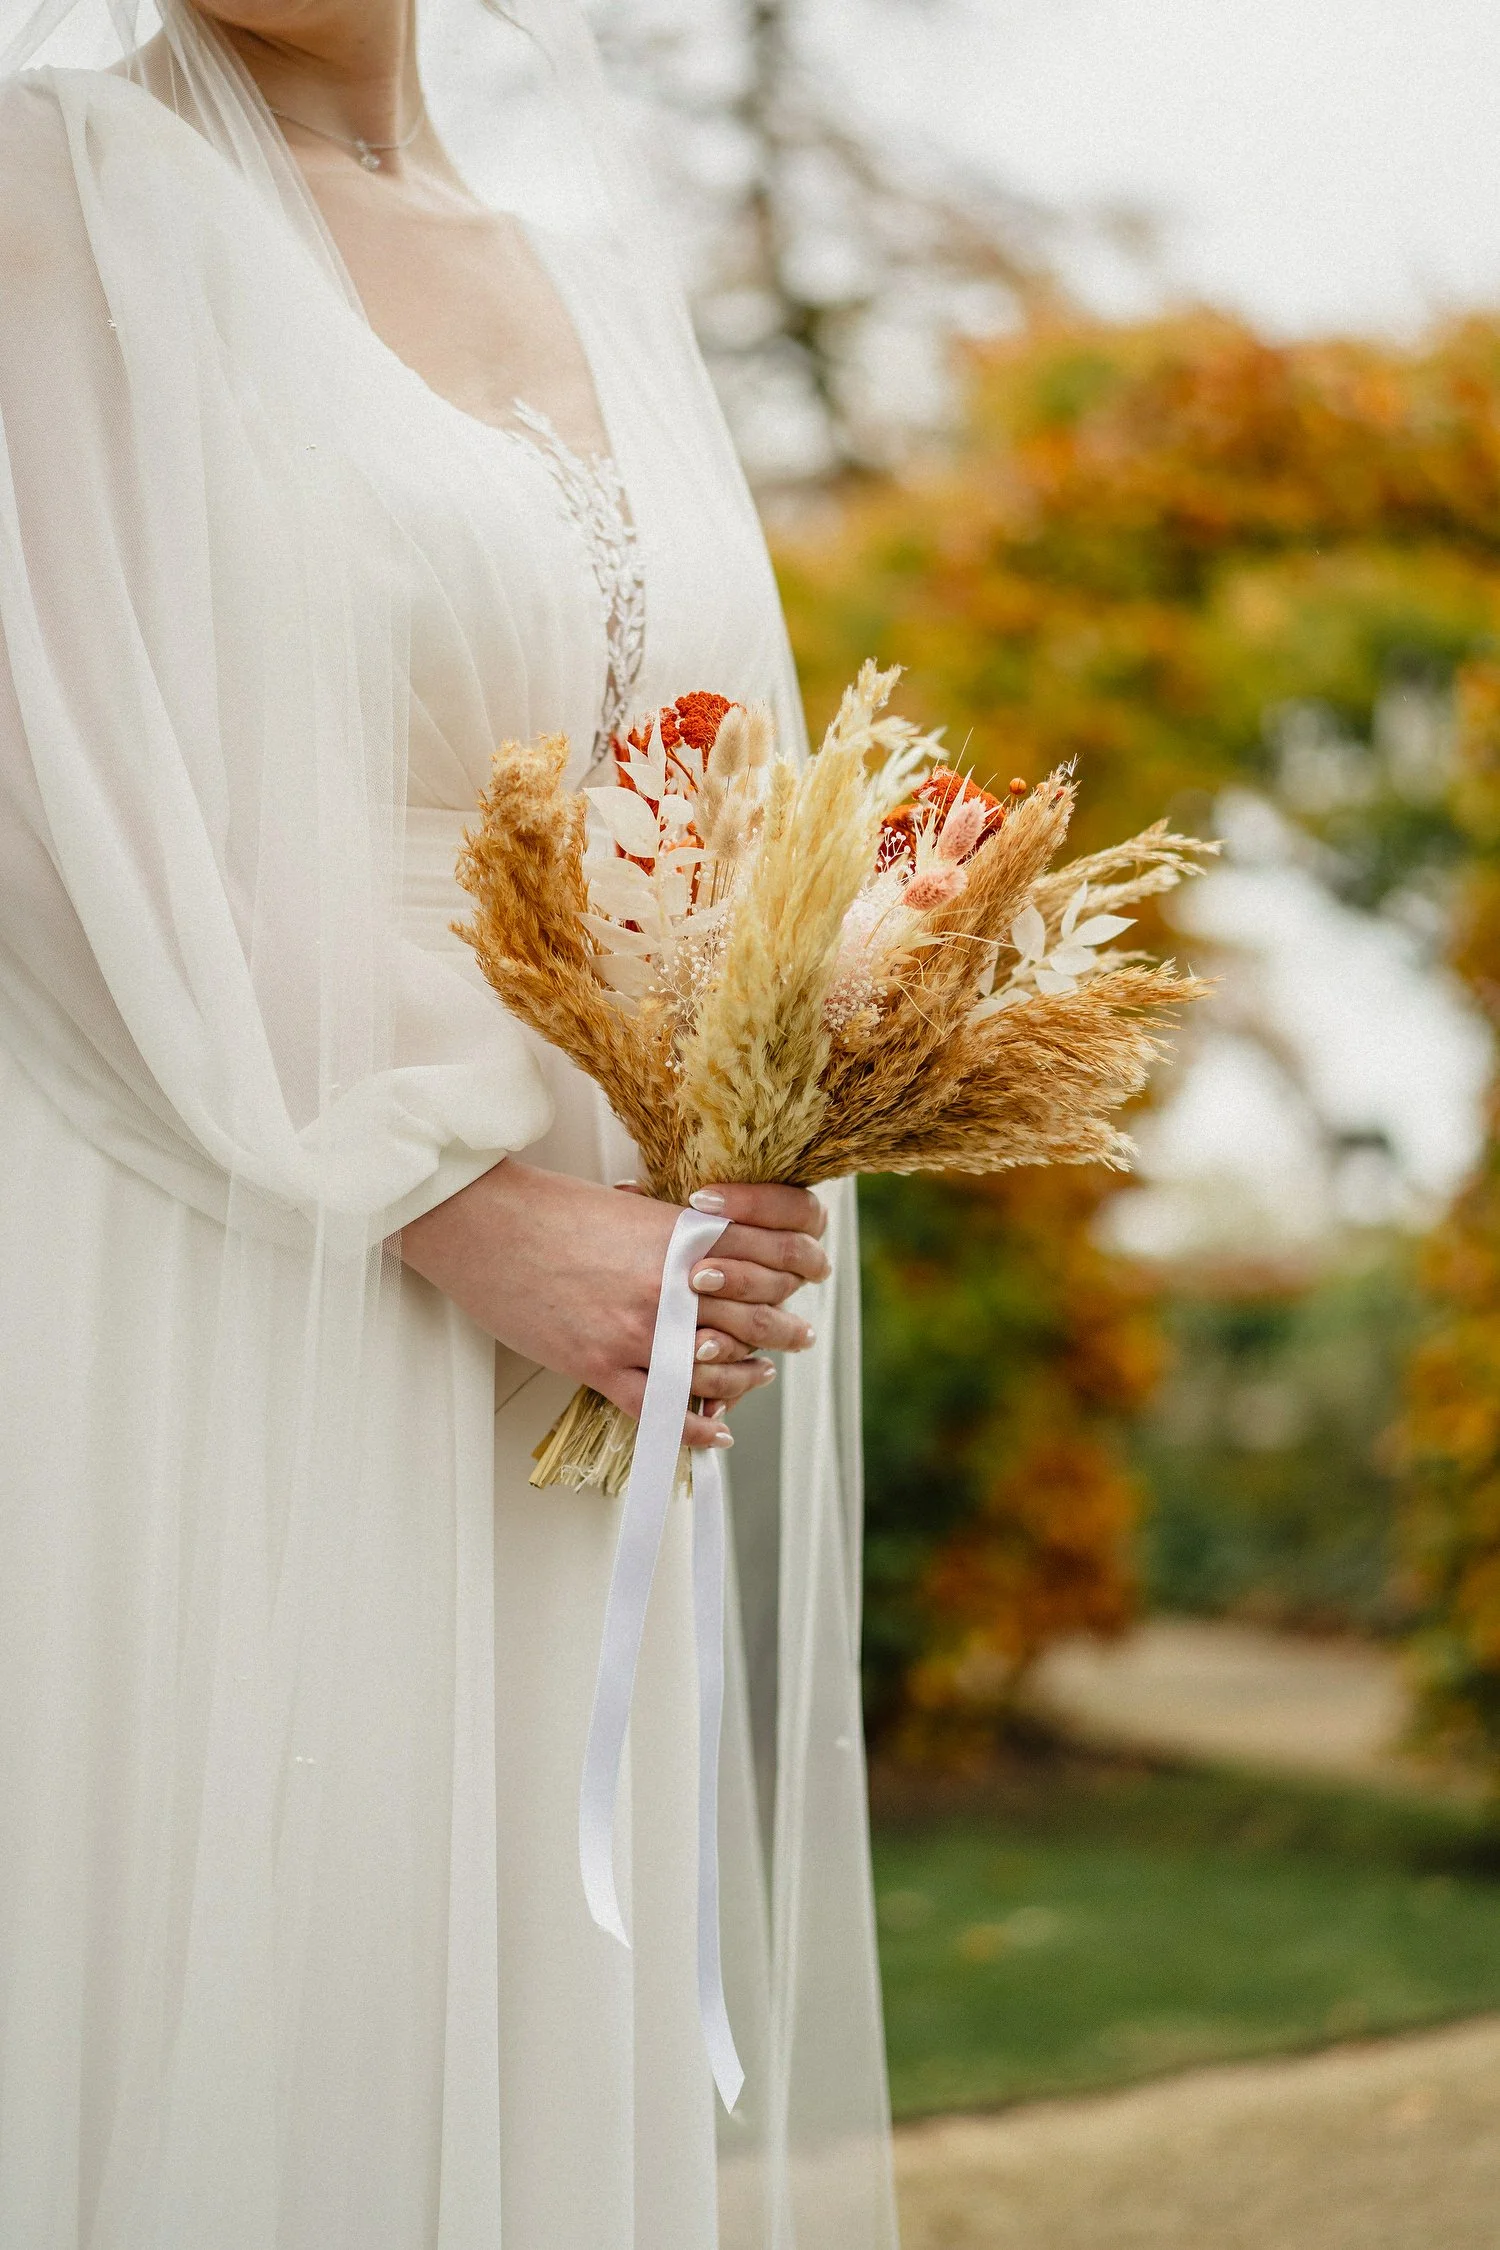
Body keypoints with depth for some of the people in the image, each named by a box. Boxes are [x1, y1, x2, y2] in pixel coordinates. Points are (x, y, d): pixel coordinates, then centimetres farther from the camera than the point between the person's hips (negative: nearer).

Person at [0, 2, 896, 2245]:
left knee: (546, 2021, 9)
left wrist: (743, 1196, 0)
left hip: (566, 1363, 6)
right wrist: (462, 1216, -15)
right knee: (247, 2015, -3)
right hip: (235, 1316, -6)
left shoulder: (583, 237, 16)